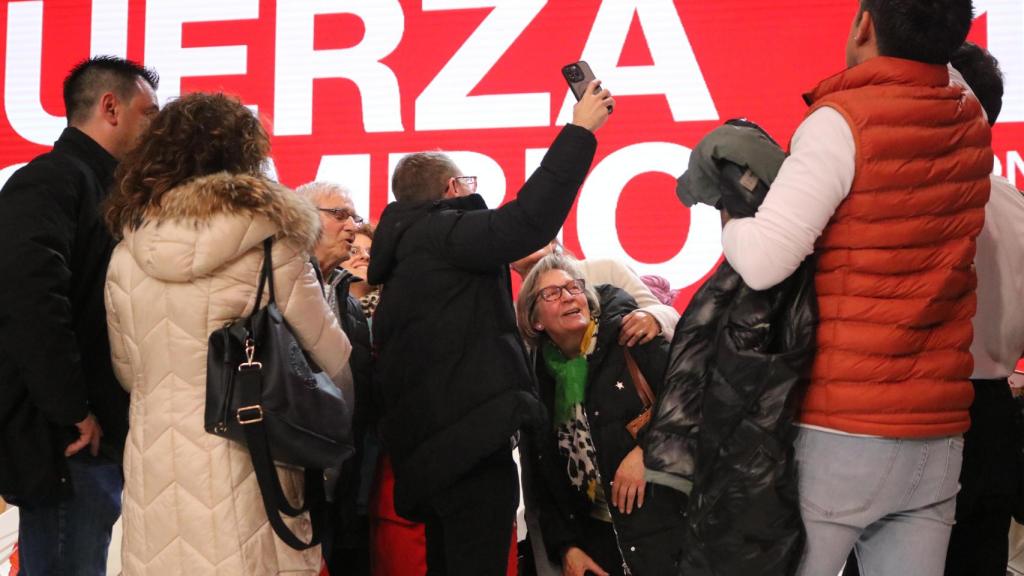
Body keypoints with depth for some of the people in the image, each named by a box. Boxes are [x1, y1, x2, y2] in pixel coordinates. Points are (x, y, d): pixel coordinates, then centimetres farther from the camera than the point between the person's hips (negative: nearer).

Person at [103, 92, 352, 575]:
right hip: (242, 458, -3)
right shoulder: (268, 245, -8)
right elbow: (331, 353, 2)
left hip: (154, 460, 3)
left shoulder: (127, 254, 2)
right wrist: (356, 407, 21)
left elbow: (127, 372, 12)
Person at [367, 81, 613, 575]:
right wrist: (580, 131, -16)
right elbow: (526, 223, -21)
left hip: (435, 448, 10)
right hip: (470, 441, -10)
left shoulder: (409, 249, 23)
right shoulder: (439, 232, -7)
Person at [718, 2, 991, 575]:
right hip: (938, 434, 6)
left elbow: (762, 263, -19)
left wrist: (729, 219, 2)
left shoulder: (845, 121, -13)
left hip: (836, 428, -5)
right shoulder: (972, 127, 7)